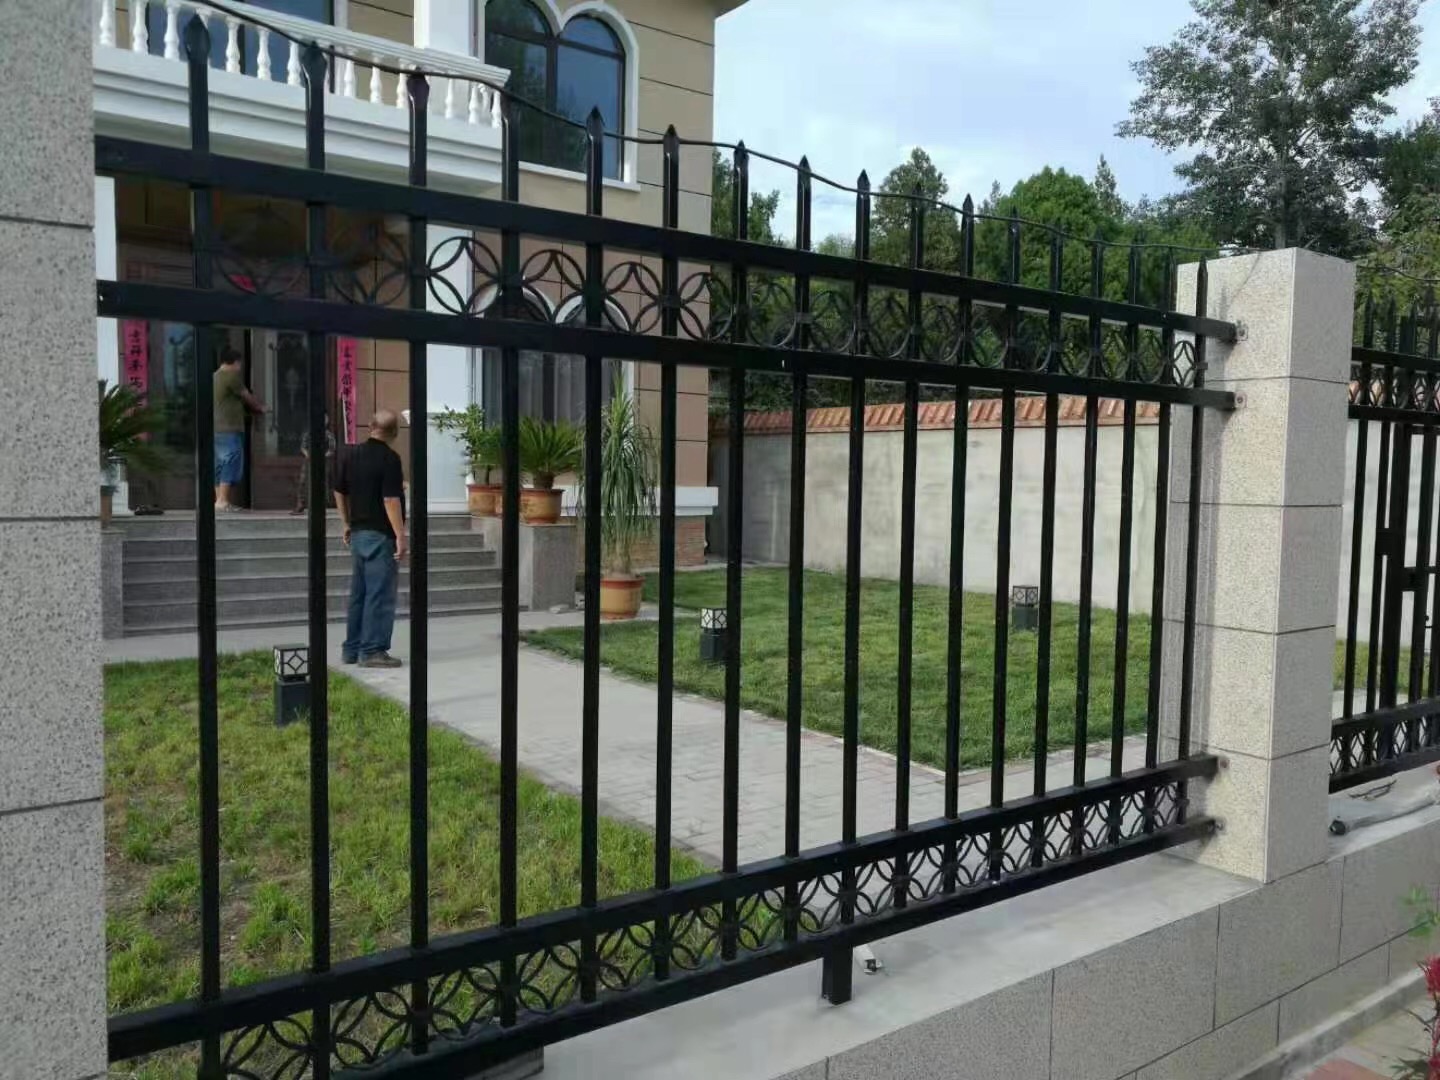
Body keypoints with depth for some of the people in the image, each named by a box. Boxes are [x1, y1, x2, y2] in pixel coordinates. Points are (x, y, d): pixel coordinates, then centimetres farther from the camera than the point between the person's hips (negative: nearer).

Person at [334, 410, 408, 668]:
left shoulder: (352, 454, 9)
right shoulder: (389, 458, -14)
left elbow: (339, 492, 15)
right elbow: (391, 500, -20)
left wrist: (346, 525, 23)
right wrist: (400, 535, -17)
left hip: (358, 532, 8)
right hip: (381, 535, -8)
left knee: (358, 593, 14)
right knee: (380, 594, -3)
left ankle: (351, 649, 20)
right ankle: (372, 651, -1)